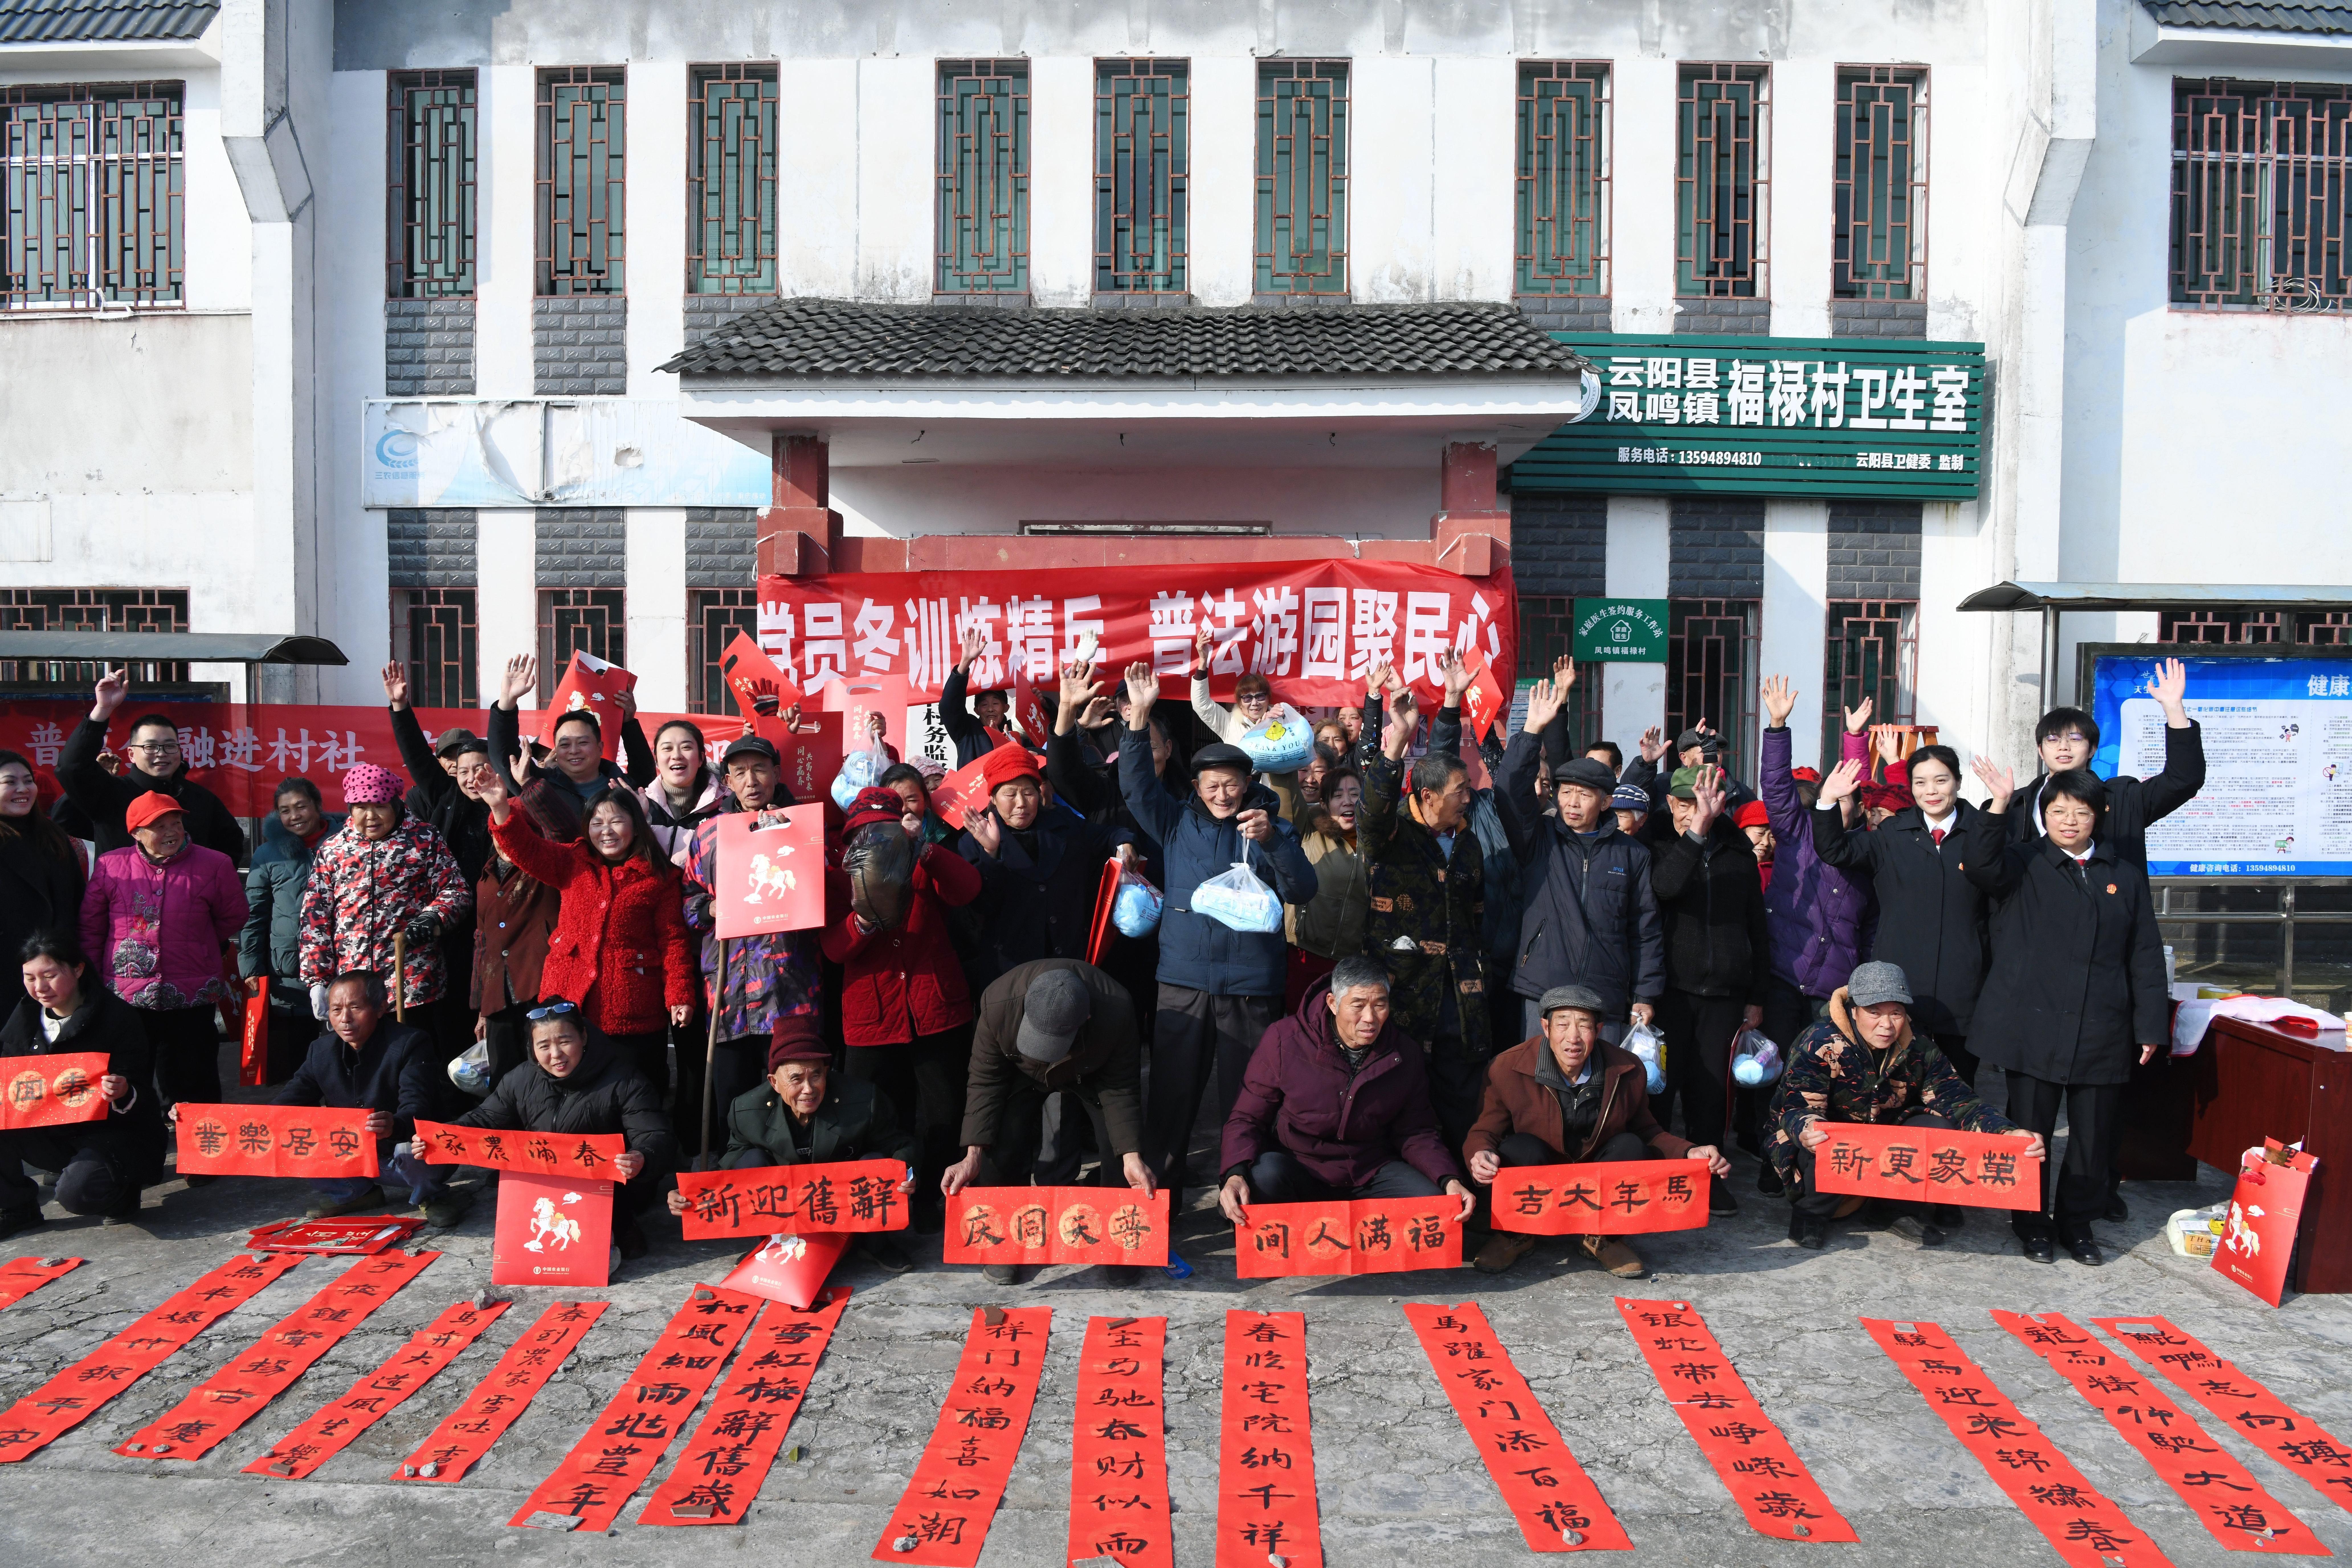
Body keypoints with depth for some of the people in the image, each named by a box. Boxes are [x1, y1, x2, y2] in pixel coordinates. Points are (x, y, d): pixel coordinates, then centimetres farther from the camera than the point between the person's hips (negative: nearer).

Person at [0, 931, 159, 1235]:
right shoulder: (25, 1017, 3)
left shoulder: (117, 1016, -14)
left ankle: (123, 1192, 4)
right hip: (53, 1134, 7)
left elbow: (140, 1100, -15)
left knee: (76, 1192, -32)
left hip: (115, 1131, -7)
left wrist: (124, 1095, -39)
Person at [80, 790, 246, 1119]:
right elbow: (90, 928, 9)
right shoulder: (111, 866, 1)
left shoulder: (214, 866, -4)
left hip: (192, 997, -1)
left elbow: (233, 920, 9)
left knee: (193, 1085, 6)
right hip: (123, 998, 2)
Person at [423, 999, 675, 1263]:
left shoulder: (622, 1081, -17)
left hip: (613, 1191, -4)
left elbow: (655, 1137, -23)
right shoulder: (521, 1080, 1)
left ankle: (619, 1229, -4)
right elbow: (485, 1119, 8)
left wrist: (643, 1160, -49)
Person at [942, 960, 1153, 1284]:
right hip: (1023, 1073, 0)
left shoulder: (1118, 1013, -41)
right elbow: (985, 1082, -26)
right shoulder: (999, 1005, -40)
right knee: (1003, 1147, -16)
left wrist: (1133, 1156, -35)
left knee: (1119, 1148, -14)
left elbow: (1120, 1089, -26)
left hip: (1091, 1073, 0)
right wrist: (973, 1155, -32)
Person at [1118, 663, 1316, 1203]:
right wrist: (1139, 719, -14)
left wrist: (1271, 841, -22)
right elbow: (1137, 785, -2)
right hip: (1183, 983, 1)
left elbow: (1303, 891, -5)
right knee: (1171, 1096, 3)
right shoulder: (1177, 824, 10)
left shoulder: (1269, 829, 6)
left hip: (1249, 986, -1)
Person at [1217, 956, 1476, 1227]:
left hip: (1371, 1170, 3)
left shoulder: (1406, 1055, -2)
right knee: (1263, 1178, -35)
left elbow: (1415, 1132, 7)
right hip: (1297, 1168, -3)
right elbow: (1247, 1118, -9)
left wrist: (1449, 1180, -13)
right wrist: (1236, 1175, -28)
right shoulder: (1285, 1040, -12)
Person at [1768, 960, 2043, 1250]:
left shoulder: (1919, 1051, -6)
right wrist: (1806, 1131, -56)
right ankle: (1811, 1211, -8)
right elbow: (1797, 1106, -29)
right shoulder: (1820, 1044, -21)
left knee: (1938, 1129, -21)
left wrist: (2008, 1134, -35)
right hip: (1829, 1141, -4)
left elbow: (1958, 1101, -15)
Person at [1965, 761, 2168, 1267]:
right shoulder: (2023, 864, 2)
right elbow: (1983, 865, -21)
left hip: (2102, 1033, 3)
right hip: (2033, 1029, -3)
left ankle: (2078, 1222, 25)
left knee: (2095, 1135, 8)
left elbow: (2146, 957, 12)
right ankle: (2032, 1223, 20)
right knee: (2030, 1131, 5)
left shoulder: (2125, 877, 12)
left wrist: (2151, 1026, 6)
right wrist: (1999, 806, -31)